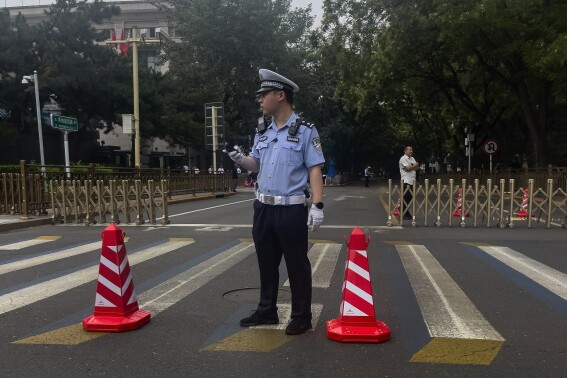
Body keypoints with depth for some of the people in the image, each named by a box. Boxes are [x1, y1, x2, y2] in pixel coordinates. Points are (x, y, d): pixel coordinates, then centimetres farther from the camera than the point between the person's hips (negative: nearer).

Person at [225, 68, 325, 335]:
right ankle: (267, 311, 30)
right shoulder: (262, 131, 11)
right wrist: (241, 160, -2)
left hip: (291, 210, -6)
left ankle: (301, 316, 17)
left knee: (297, 265, 4)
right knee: (266, 262, 15)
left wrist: (317, 205, -18)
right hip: (263, 208, 6)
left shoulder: (305, 131, -6)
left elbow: (315, 170, -10)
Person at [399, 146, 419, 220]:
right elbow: (408, 168, -16)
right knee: (406, 198, -7)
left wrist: (410, 167, -9)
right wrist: (414, 166, 1)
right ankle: (404, 215, -2)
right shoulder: (403, 158, -6)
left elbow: (417, 167, 9)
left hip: (412, 181, 7)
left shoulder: (412, 158, 19)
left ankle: (407, 214, 16)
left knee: (410, 198, 8)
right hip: (406, 181, -7)